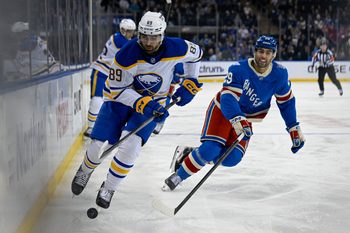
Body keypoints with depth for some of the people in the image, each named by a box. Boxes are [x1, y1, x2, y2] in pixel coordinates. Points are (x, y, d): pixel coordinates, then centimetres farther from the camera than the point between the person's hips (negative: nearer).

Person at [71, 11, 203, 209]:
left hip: (153, 102, 1)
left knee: (131, 144, -23)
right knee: (99, 145, -6)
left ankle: (109, 188, 0)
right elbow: (117, 89, -19)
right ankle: (85, 170, 32)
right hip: (120, 97, 0)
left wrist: (190, 84, -2)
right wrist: (143, 103, -31)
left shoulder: (176, 49, -22)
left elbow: (196, 54, 2)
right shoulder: (127, 55, -28)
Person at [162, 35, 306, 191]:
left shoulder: (280, 74, -12)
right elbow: (228, 98, -33)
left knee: (231, 159, -14)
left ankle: (189, 154, 6)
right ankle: (178, 176, -5)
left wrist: (294, 128, -1)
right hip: (223, 110, -4)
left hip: (246, 117, 5)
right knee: (211, 148, -24)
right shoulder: (239, 69, -25)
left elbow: (286, 102, 0)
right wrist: (238, 120, -49)